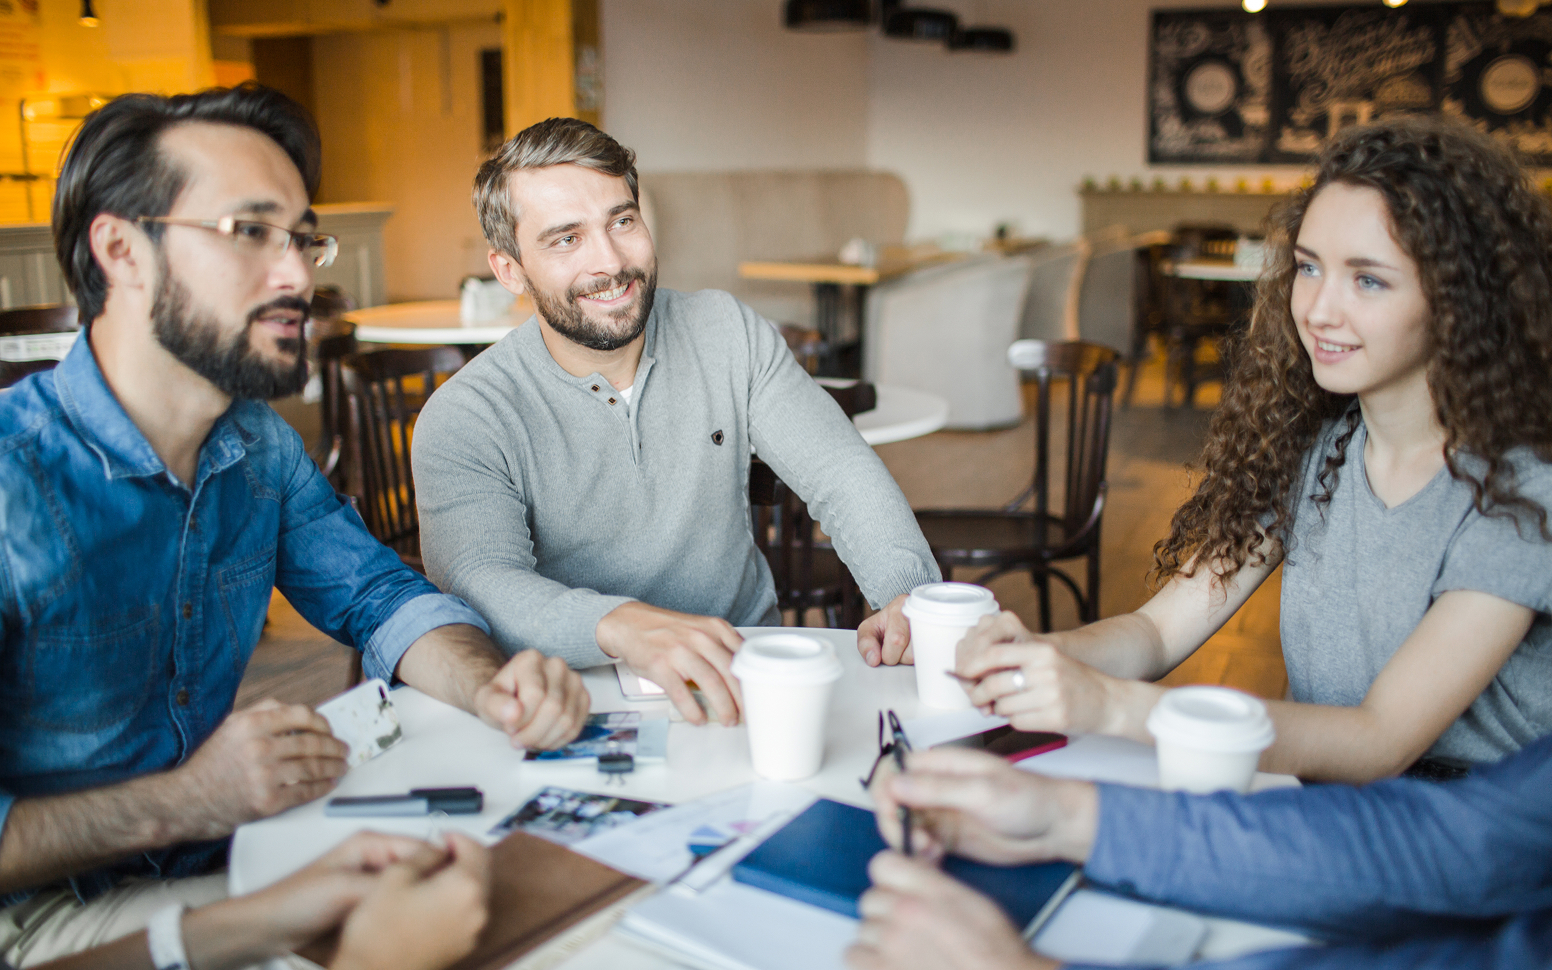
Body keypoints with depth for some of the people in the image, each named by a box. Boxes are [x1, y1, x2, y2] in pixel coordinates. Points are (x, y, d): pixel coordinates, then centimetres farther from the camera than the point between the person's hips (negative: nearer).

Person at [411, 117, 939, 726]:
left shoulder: (728, 334, 3)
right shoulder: (462, 422, -8)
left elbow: (841, 474, 0)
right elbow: (481, 585, -23)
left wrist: (907, 592, -21)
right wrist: (621, 625, -45)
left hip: (747, 677, 2)